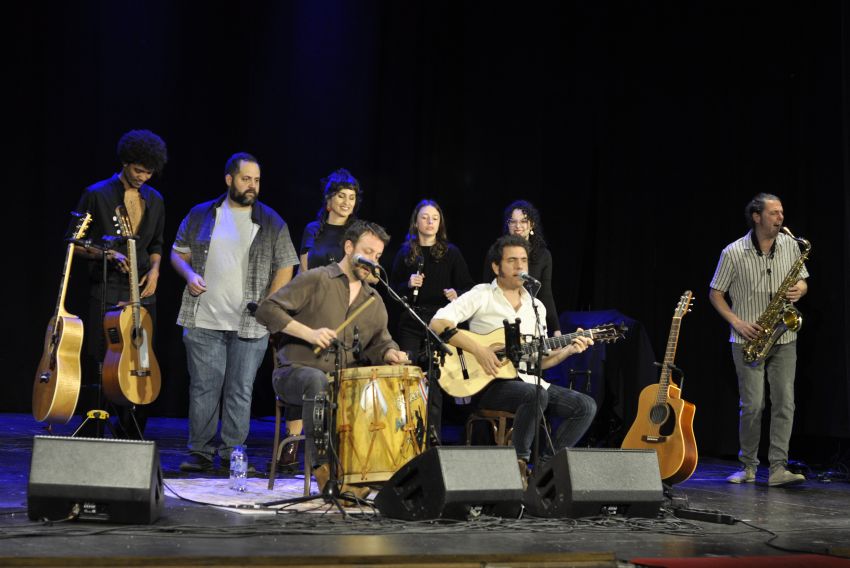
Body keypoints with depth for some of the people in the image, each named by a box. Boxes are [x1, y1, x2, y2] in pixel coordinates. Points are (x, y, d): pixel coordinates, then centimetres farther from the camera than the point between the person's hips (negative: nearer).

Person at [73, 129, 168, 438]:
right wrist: (109, 254, -15)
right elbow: (76, 244, -1)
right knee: (100, 363, -4)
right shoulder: (97, 195, -3)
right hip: (106, 292, -4)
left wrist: (154, 271, 3)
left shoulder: (155, 201, 12)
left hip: (142, 293, 5)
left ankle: (131, 436, 15)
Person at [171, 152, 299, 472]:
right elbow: (178, 253, 16)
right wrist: (189, 274, -5)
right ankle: (200, 452, 11)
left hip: (250, 324, 0)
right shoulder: (201, 215, 9)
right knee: (203, 387, 2)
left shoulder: (272, 223, 6)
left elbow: (285, 267, 8)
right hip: (204, 321, 0)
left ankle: (233, 453, 11)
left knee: (240, 391, 3)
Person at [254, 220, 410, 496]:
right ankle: (325, 467, -32)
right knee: (318, 380, -39)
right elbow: (267, 309, -9)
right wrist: (309, 333, -19)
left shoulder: (374, 300, 16)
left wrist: (390, 354, -7)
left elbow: (379, 341, 18)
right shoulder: (316, 280, -3)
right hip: (295, 372, -5)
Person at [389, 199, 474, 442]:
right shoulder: (405, 253, 9)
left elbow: (468, 287, 5)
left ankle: (433, 432, 2)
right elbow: (392, 289, 11)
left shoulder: (451, 253, 5)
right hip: (410, 322, 2)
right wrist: (408, 285, -9)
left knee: (434, 377, -4)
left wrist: (456, 294, -15)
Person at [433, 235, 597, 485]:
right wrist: (478, 350, -23)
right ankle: (519, 462, -17)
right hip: (489, 383, -6)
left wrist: (568, 350, 0)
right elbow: (438, 323, -16)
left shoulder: (536, 306, 16)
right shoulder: (482, 296, -2)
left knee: (586, 406, -10)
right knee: (536, 395, -36)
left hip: (527, 380, 6)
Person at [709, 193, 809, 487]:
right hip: (748, 340, -3)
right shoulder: (733, 253, -7)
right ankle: (748, 467, 10)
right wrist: (736, 322, -12)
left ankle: (778, 469, -2)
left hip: (784, 338, 3)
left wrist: (799, 289, -9)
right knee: (753, 405, -4)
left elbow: (802, 281, 16)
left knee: (784, 403, -4)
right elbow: (715, 294, 1)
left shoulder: (790, 245, 4)